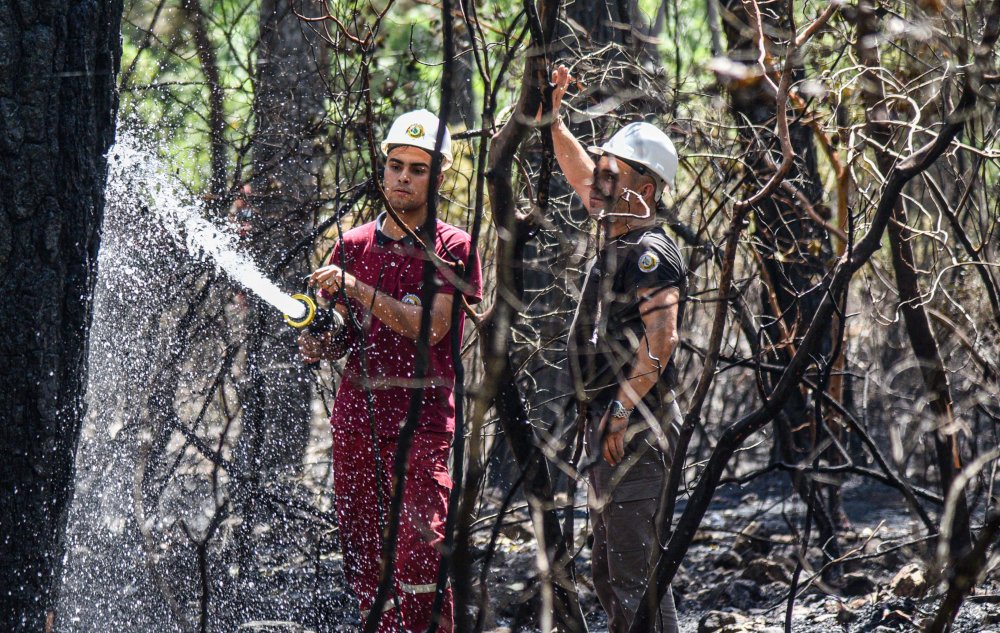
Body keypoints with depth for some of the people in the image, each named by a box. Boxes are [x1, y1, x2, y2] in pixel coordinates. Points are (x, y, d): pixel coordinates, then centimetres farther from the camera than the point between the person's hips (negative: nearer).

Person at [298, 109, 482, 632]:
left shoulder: (453, 249, -2)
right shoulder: (353, 245, 13)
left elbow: (428, 328, -14)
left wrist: (358, 289, -19)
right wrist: (320, 346, -4)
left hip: (421, 417, -5)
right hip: (356, 414, 5)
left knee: (419, 558, -14)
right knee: (361, 559, 7)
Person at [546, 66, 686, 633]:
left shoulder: (650, 253, -14)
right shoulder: (617, 234, 14)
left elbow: (662, 339, -24)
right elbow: (580, 172, 29)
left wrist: (624, 408, -25)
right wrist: (552, 116, 22)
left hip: (636, 429, -11)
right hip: (611, 427, 11)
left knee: (635, 570, -12)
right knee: (610, 574, 15)